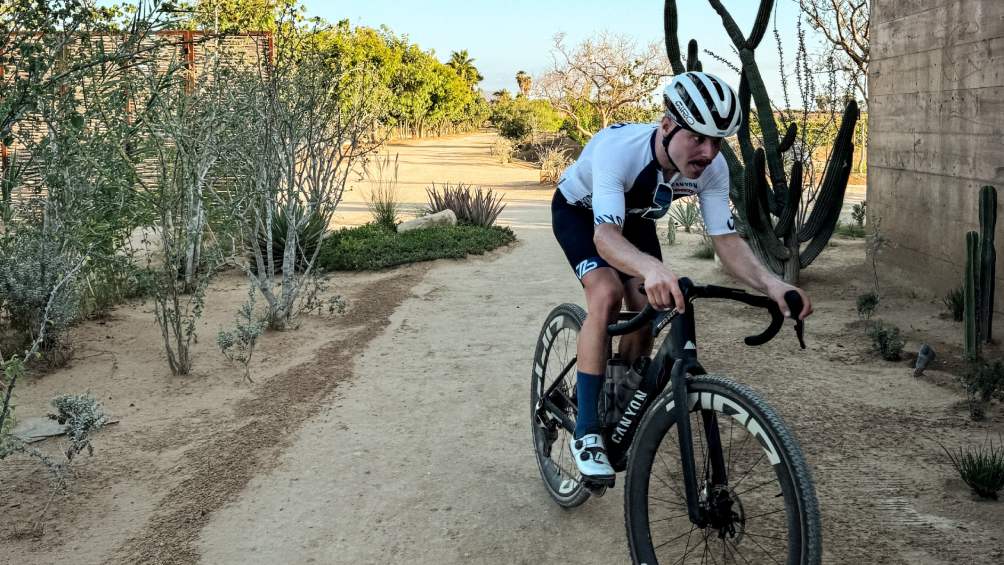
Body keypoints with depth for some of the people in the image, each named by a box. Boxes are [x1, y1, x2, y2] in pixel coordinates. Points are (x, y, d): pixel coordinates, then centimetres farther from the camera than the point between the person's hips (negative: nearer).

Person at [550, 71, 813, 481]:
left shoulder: (712, 168, -27)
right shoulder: (618, 148, -43)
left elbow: (726, 239, -26)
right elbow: (605, 235, -53)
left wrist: (771, 283, -46)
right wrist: (651, 267, -74)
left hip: (634, 216, 5)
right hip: (579, 211, -5)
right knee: (607, 295, -29)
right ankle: (586, 432, -21)